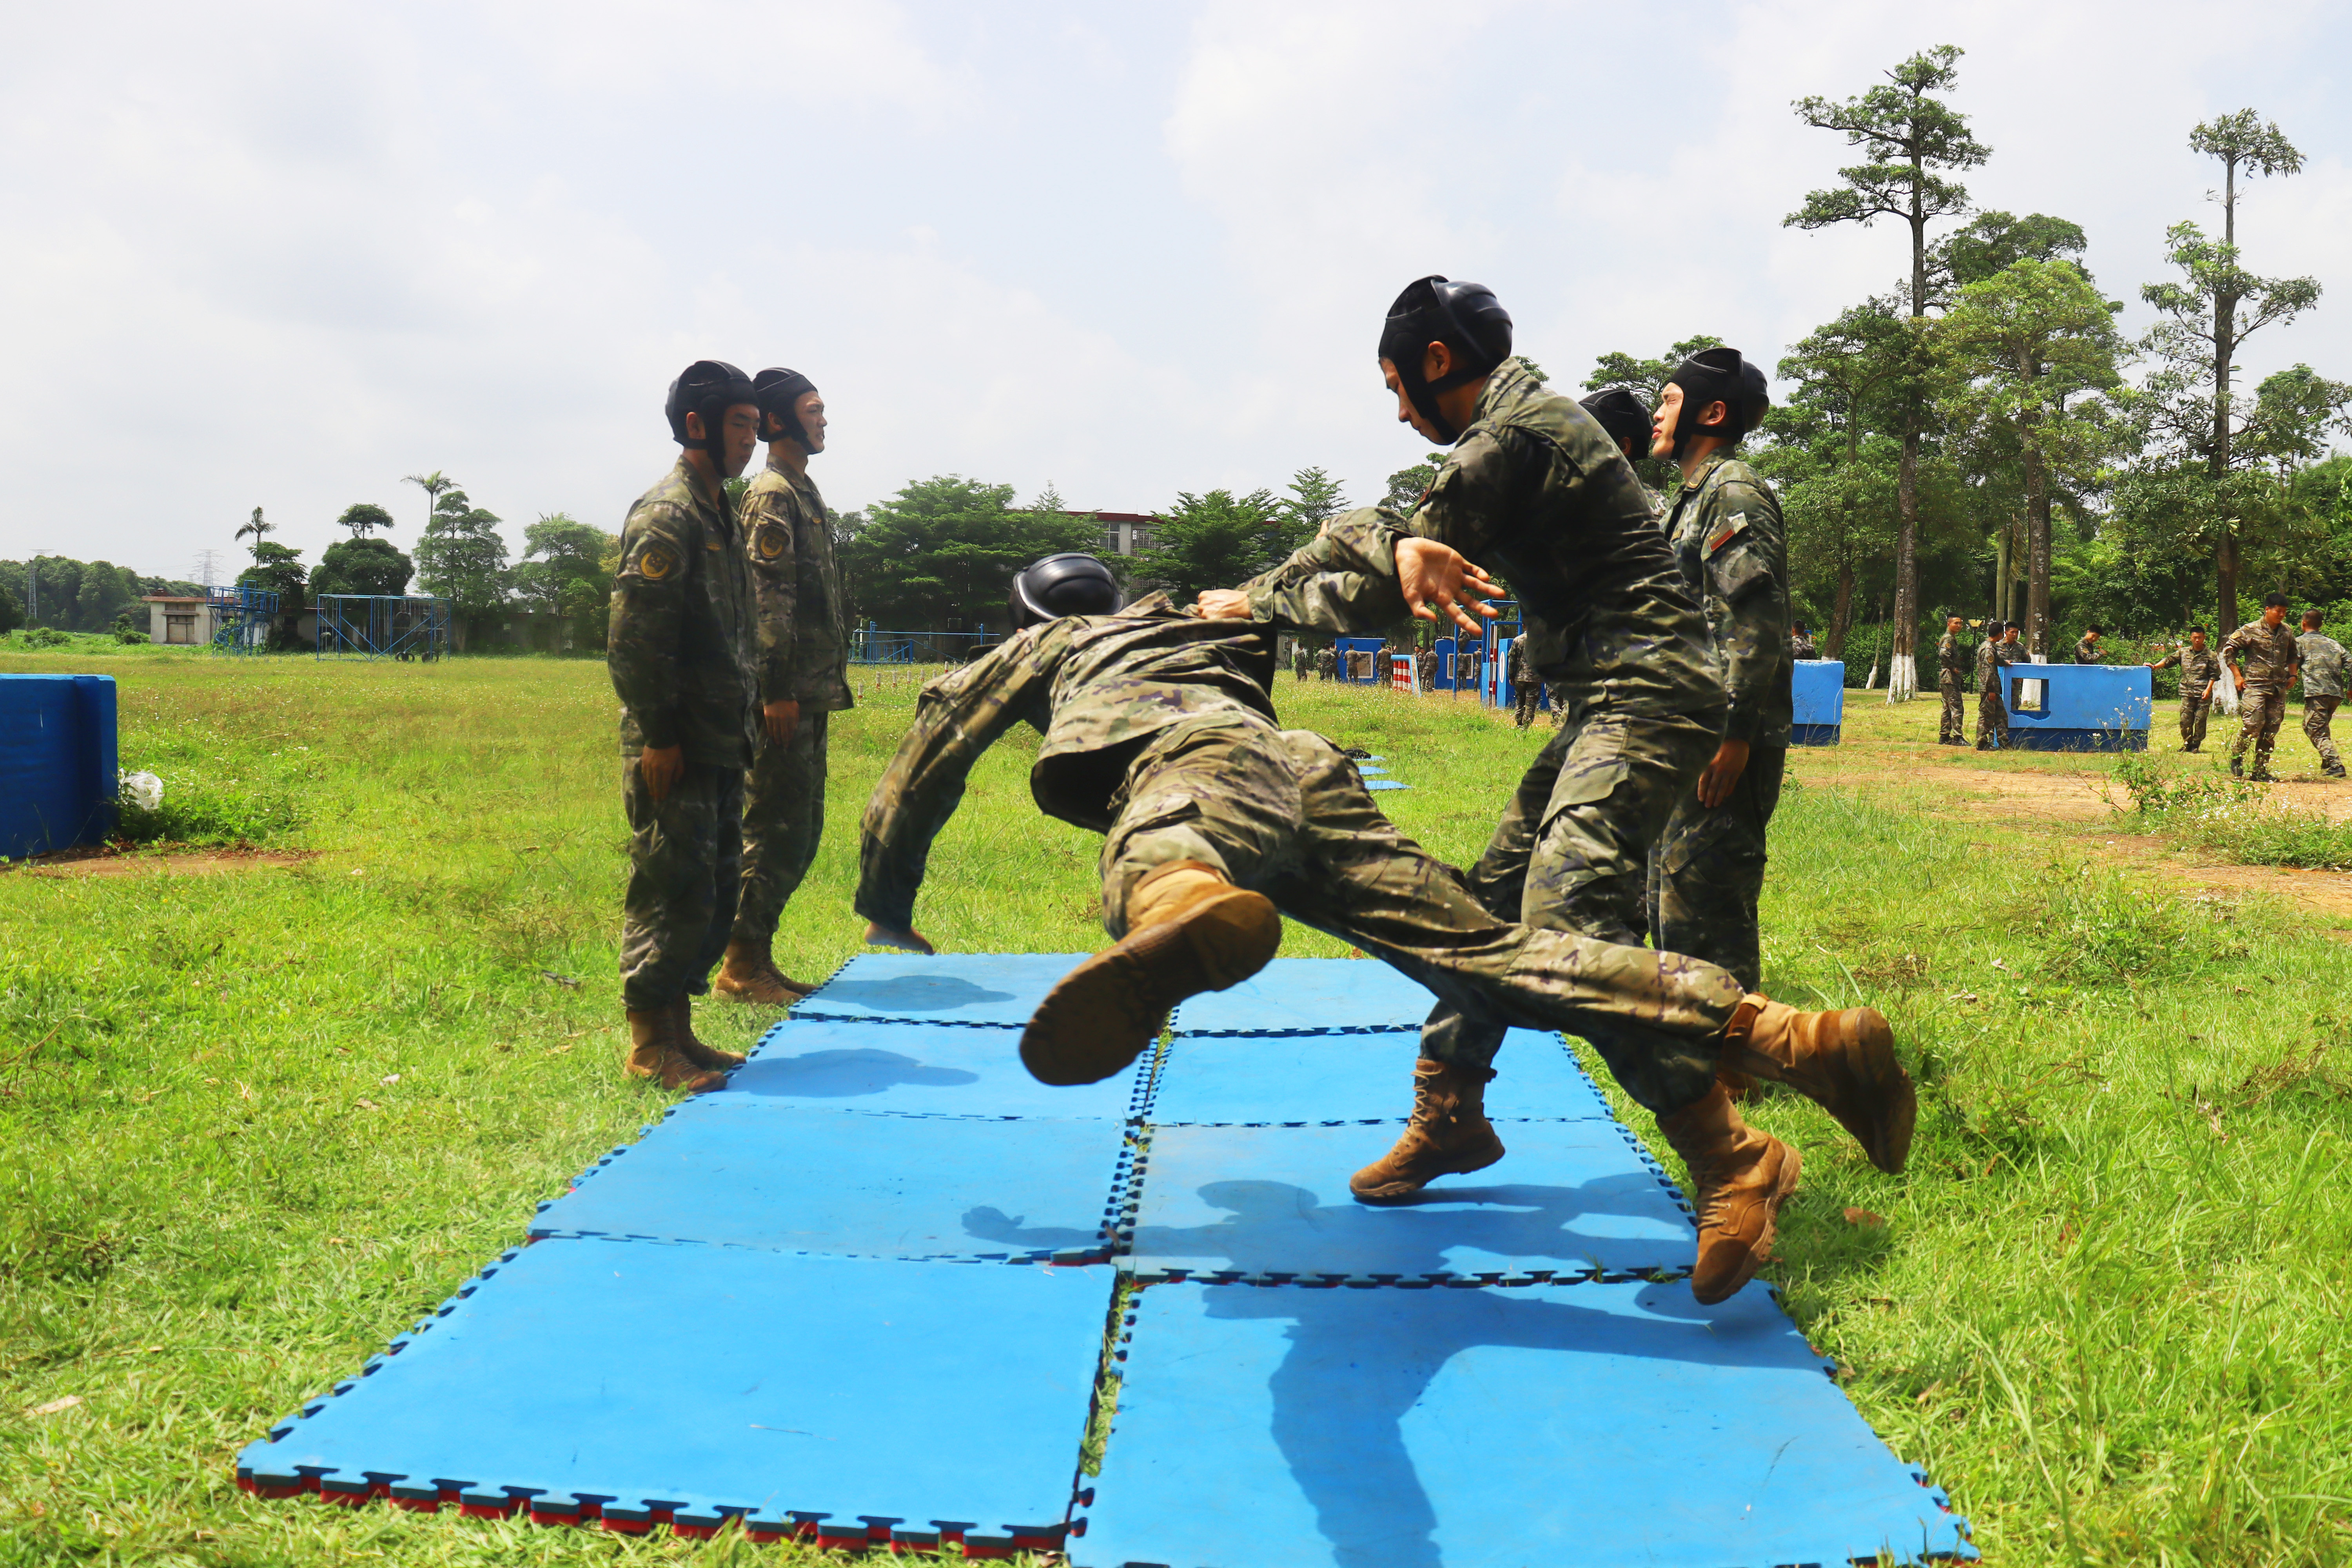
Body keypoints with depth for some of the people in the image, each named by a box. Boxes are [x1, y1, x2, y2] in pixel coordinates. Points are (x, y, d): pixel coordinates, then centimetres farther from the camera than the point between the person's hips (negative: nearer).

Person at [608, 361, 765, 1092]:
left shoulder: (720, 514, 16)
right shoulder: (667, 517, -13)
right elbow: (634, 640, -18)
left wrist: (746, 721, 18)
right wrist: (658, 737, -19)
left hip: (721, 746, 10)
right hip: (678, 750, -10)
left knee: (717, 892, 13)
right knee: (672, 890, -5)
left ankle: (679, 1031, 22)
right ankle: (650, 1045, 4)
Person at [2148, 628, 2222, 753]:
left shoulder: (2210, 655, 3)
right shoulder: (2183, 652, 10)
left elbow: (2214, 675, 2)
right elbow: (2169, 661, 9)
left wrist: (2208, 689, -8)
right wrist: (2155, 666, -6)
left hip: (2203, 694, -2)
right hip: (2187, 693, 2)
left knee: (2200, 720, -1)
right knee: (2185, 720, -1)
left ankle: (2196, 745, 10)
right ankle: (2187, 743, 14)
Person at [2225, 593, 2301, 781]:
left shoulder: (2287, 632, 12)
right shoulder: (2251, 630, -5)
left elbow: (2292, 655, 28)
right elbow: (2228, 649, -1)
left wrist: (2292, 675, 14)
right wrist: (2237, 675, -4)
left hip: (2279, 688, 5)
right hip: (2255, 686, -5)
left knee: (2271, 731, 3)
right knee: (2252, 725, -15)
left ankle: (2261, 770, 9)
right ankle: (2236, 759, 8)